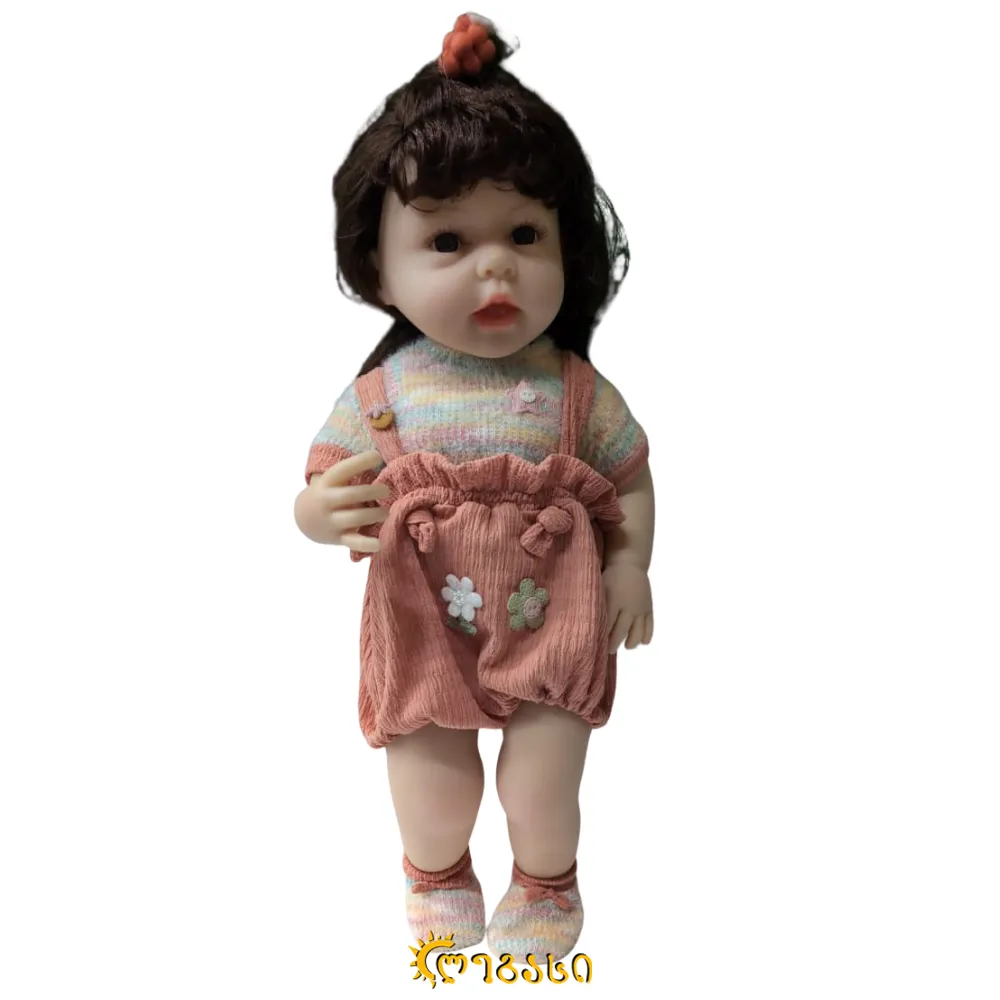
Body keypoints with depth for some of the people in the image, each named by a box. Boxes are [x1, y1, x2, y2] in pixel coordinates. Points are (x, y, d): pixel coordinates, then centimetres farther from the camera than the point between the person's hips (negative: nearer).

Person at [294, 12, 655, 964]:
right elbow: (327, 482, -4)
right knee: (435, 798, 14)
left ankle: (546, 886, 46)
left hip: (552, 634, 0)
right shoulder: (383, 392, -11)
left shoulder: (574, 389, -9)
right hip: (427, 638, 1)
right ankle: (436, 875, 50)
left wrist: (630, 567, -11)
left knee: (542, 794, 10)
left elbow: (631, 478, 2)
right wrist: (324, 512, -26)